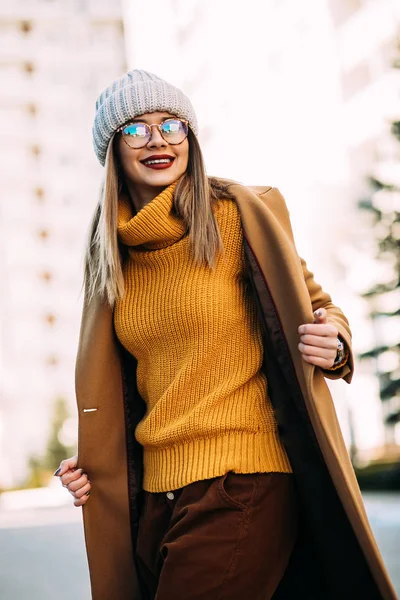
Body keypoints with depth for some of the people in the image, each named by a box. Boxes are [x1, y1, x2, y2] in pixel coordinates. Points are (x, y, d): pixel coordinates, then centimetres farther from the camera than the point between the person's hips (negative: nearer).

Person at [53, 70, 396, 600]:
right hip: (152, 497, 5)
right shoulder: (112, 255, 10)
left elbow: (316, 305, 5)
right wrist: (90, 461, 9)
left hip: (240, 485, -5)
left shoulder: (239, 217, -5)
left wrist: (332, 342, -17)